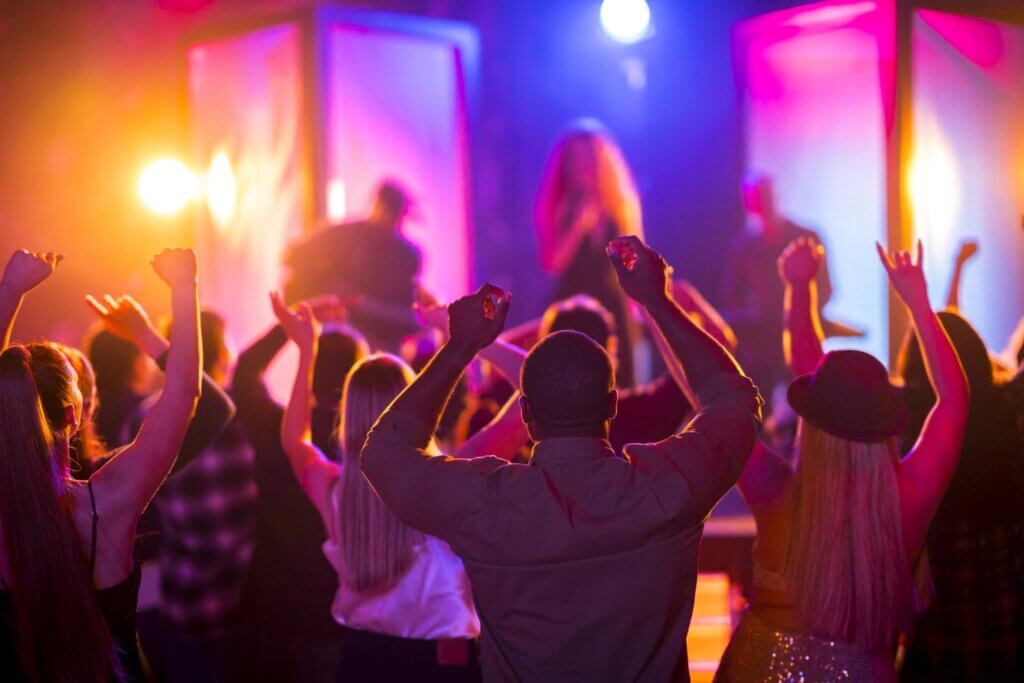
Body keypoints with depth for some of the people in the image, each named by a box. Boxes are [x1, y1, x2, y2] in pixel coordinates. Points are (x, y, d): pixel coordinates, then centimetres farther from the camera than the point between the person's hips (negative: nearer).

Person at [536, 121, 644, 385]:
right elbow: (552, 263, -9)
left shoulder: (621, 205, 6)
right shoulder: (557, 207, -1)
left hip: (613, 305, 2)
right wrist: (579, 226, -19)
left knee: (616, 384, 1)